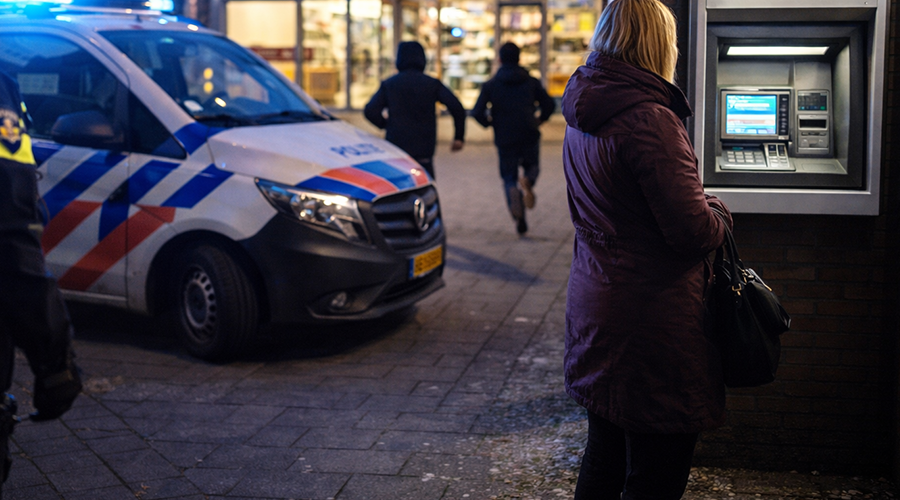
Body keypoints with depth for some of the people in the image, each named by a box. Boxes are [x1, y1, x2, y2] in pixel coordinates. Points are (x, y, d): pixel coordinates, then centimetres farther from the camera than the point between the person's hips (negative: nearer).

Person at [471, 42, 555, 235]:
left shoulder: (490, 85, 0)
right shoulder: (531, 82, 4)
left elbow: (477, 113, -9)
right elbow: (549, 104, 0)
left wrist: (489, 123, 10)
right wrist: (539, 120, 17)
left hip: (505, 139, -1)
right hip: (529, 136, 1)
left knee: (509, 178, 10)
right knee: (532, 167, 23)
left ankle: (519, 219, -16)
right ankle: (527, 182, -17)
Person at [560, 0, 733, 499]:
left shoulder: (582, 118, 9)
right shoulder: (649, 118, -20)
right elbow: (692, 229, -22)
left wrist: (702, 212, 16)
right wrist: (719, 215, 1)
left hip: (593, 303, 9)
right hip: (651, 321, -9)